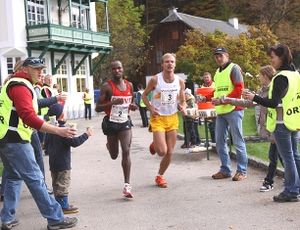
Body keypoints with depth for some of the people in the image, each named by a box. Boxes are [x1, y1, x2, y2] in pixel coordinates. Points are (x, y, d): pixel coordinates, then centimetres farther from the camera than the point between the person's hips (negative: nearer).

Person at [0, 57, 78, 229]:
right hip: (15, 140, -11)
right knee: (35, 178, -7)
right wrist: (58, 131, -30)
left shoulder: (15, 84, 20)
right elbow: (28, 117, -26)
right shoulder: (21, 86, -14)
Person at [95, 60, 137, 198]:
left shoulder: (129, 85, 5)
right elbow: (98, 108, -12)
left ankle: (127, 186, -13)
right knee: (114, 155, 14)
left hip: (125, 122, 2)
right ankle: (109, 145, 54)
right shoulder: (107, 86, -10)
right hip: (111, 123, -2)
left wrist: (133, 106, -2)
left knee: (126, 151, -15)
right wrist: (113, 102, -27)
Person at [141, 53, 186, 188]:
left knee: (169, 153, 6)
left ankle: (160, 176, 28)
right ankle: (154, 145, 23)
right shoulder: (155, 80, -11)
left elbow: (182, 101, 10)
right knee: (162, 151, -14)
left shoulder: (180, 82, -1)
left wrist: (183, 108, -13)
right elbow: (144, 95, 1)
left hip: (173, 118, 4)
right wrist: (150, 108, -15)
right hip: (158, 118, -4)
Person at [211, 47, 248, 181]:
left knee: (238, 141, -3)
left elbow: (239, 89, -13)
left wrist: (223, 100, -17)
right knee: (220, 141, 9)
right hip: (220, 111, 8)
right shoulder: (217, 72, 19)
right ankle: (225, 170, 18)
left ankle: (242, 171, 4)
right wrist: (214, 98, 3)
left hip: (233, 110, -8)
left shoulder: (234, 68, -5)